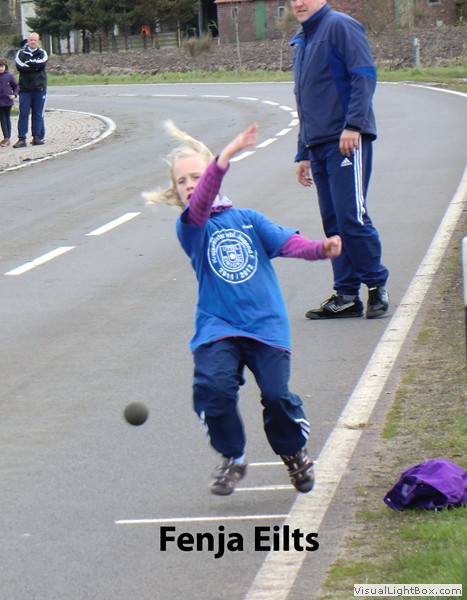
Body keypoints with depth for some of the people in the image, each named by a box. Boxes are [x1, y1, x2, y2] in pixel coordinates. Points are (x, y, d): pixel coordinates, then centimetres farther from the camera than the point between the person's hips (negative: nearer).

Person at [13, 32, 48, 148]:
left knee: (38, 114, 3)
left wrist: (28, 63, -8)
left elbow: (42, 64, -12)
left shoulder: (42, 53, 9)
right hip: (24, 88, 0)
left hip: (39, 88, 0)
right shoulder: (21, 53, 8)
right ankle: (22, 139, -5)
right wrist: (34, 67, -13)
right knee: (23, 114, -4)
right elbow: (19, 65, -11)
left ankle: (38, 137, 9)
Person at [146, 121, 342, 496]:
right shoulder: (189, 228, 0)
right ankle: (232, 458, 1)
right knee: (213, 387, -24)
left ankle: (294, 452, 21)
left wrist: (320, 249, -22)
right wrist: (225, 157, -35)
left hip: (266, 325, 2)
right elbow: (199, 206, -21)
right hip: (217, 328, -1)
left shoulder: (247, 219, 11)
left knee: (277, 395, -10)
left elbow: (286, 241, 0)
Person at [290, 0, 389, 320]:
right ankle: (346, 296, 8)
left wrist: (353, 125, -22)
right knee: (333, 222, 6)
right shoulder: (301, 42, 23)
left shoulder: (340, 26, -4)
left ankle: (377, 286, 0)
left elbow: (365, 75, -14)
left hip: (348, 141, -8)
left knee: (351, 216, -12)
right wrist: (304, 154, 25)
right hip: (319, 144, 8)